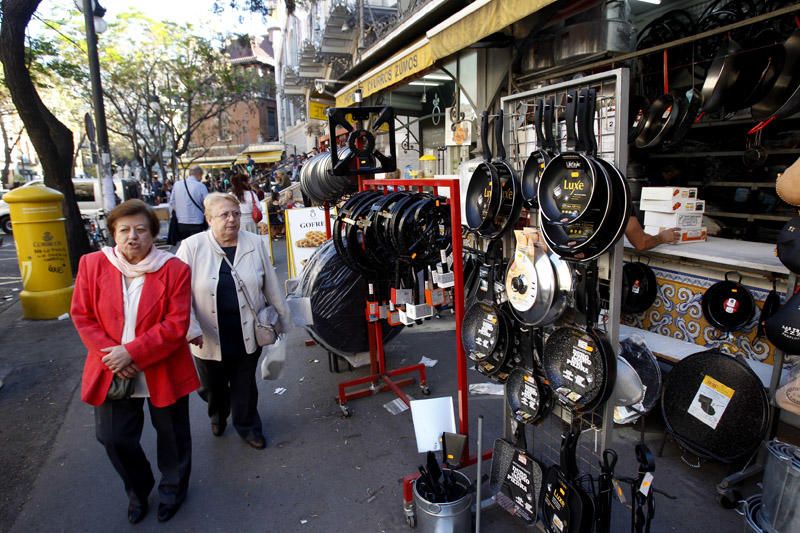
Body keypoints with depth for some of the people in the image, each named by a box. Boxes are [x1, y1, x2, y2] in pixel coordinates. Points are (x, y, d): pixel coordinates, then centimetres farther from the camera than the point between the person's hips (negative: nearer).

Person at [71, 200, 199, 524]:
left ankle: (172, 490, 44)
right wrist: (110, 355, -13)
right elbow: (82, 315, -2)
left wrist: (133, 352, -22)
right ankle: (138, 490, 44)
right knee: (113, 437, 14)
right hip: (111, 373, 3)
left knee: (172, 436, 15)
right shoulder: (92, 265, -4)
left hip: (163, 371, -2)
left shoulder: (174, 269, -12)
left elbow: (177, 324, -16)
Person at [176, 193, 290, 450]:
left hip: (247, 334, 1)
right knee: (212, 387, 19)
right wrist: (191, 328, -16)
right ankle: (218, 415, 52)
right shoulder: (192, 247, -10)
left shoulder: (255, 244, -3)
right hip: (209, 337, -1)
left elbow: (271, 286, 4)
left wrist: (281, 319, 9)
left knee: (245, 386, 16)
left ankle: (247, 425, 41)